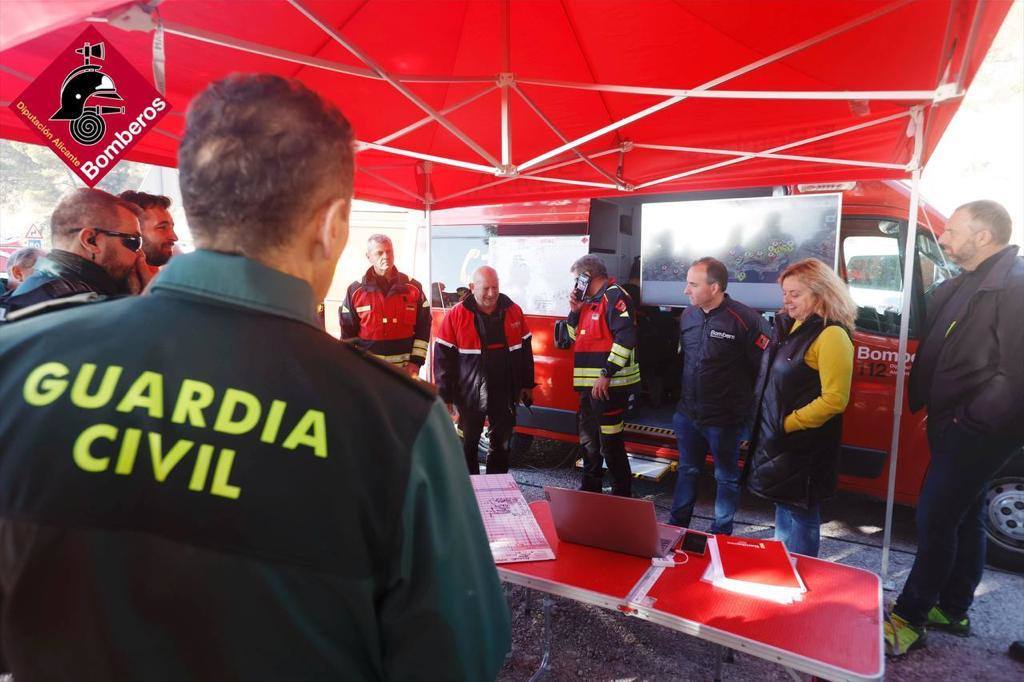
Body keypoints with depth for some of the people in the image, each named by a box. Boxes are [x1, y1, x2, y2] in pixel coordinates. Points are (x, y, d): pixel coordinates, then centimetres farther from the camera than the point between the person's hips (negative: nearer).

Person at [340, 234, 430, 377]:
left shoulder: (413, 287, 1)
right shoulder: (355, 291, -1)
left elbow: (423, 328, 3)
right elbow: (348, 333, 4)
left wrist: (416, 362, -4)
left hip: (405, 369, 1)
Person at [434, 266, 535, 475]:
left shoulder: (513, 311, 2)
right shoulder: (456, 315, -8)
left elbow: (525, 350, 11)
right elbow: (443, 357, -7)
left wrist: (527, 385, 13)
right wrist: (445, 397, -7)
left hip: (505, 394, 3)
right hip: (469, 395, -3)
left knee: (502, 445, 14)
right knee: (467, 447, 9)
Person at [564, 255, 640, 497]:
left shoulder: (614, 297, -12)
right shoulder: (590, 301, 17)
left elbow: (626, 337, -23)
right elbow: (574, 336, 23)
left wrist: (607, 374, -24)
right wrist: (575, 311, 6)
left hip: (608, 385, -10)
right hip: (589, 384, 10)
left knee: (610, 442, -4)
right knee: (589, 439, 20)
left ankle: (622, 495, 10)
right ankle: (591, 489, 34)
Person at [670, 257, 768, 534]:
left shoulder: (744, 319, -18)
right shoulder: (688, 315, 2)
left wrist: (749, 405, -8)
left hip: (725, 419, -5)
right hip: (687, 414, 6)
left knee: (726, 478, 13)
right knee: (687, 471, 20)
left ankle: (720, 535, 30)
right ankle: (676, 525, 36)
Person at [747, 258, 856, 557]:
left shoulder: (831, 335, -17)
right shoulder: (789, 325, 9)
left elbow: (834, 400, -21)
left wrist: (788, 424, -16)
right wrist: (770, 426, 10)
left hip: (804, 445, -8)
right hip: (775, 439, 9)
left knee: (801, 513, 5)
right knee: (783, 505, 21)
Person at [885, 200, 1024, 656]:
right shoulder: (960, 287, 11)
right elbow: (933, 353, 19)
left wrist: (970, 420, -17)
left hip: (978, 431, -9)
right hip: (953, 426, 9)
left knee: (936, 518, -3)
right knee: (964, 516, 18)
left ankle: (910, 617, 10)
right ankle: (953, 610, 33)